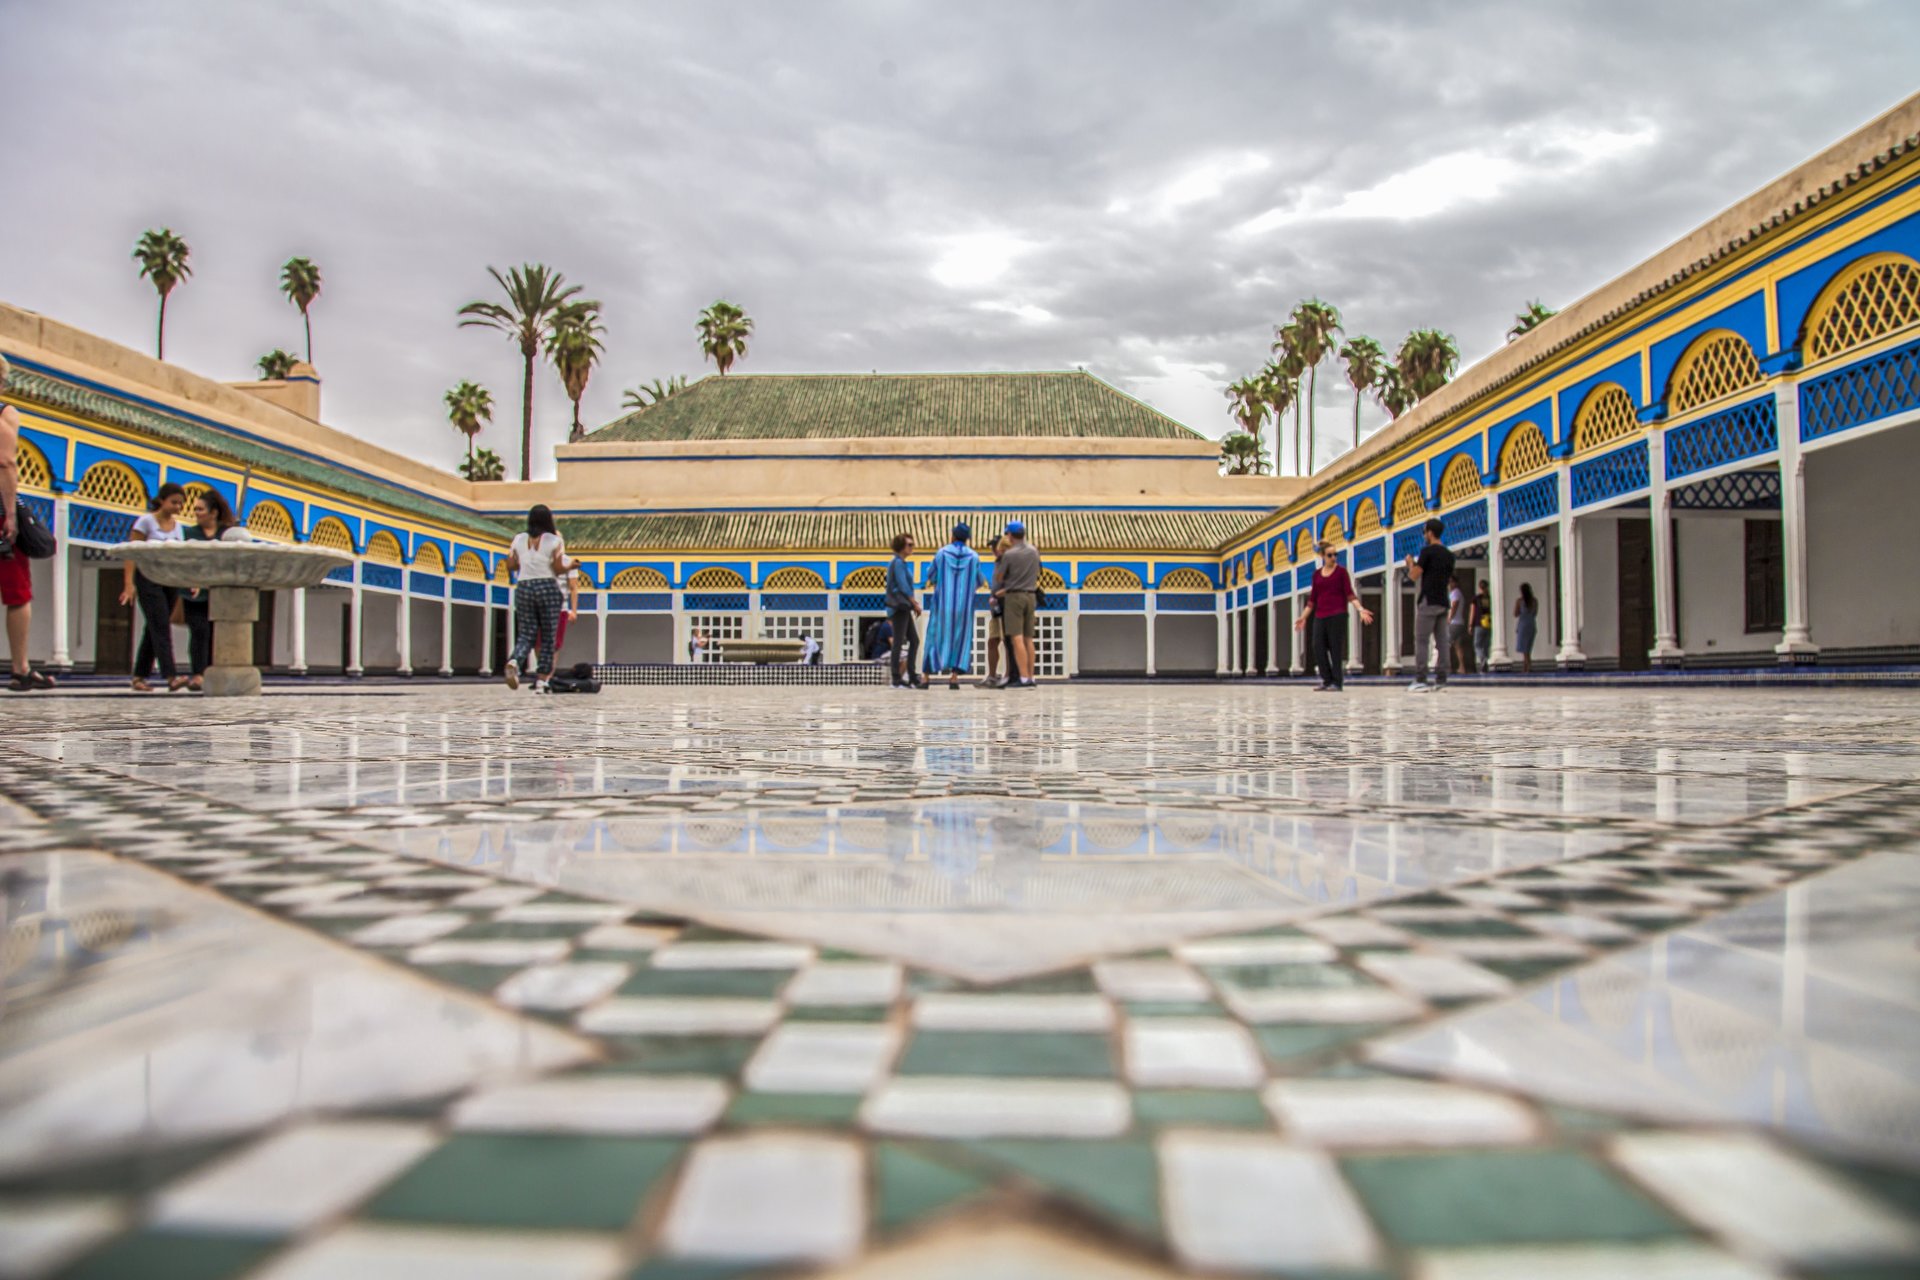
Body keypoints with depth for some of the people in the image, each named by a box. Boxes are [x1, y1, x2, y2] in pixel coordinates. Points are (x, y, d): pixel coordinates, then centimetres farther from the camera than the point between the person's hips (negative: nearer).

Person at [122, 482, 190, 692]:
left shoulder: (178, 526, 13)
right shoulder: (146, 521, -4)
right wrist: (129, 583, -15)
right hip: (148, 578, -6)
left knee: (155, 628, 9)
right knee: (161, 627, -14)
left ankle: (139, 676, 17)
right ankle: (171, 676, -21)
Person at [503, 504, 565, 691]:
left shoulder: (518, 539, 7)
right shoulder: (555, 541, -3)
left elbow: (510, 567, 9)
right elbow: (559, 569, -10)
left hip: (523, 588, 3)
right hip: (548, 588, -3)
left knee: (525, 635, 6)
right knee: (548, 638, 5)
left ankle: (513, 662, -25)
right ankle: (541, 681, 0)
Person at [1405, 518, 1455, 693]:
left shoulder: (1427, 551, -7)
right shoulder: (1449, 555, 14)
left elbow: (1414, 575, -9)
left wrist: (1410, 563, 9)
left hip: (1428, 601, -7)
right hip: (1443, 603, 7)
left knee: (1421, 641, -7)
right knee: (1441, 641, 4)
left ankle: (1420, 681, -12)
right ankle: (1441, 681, 2)